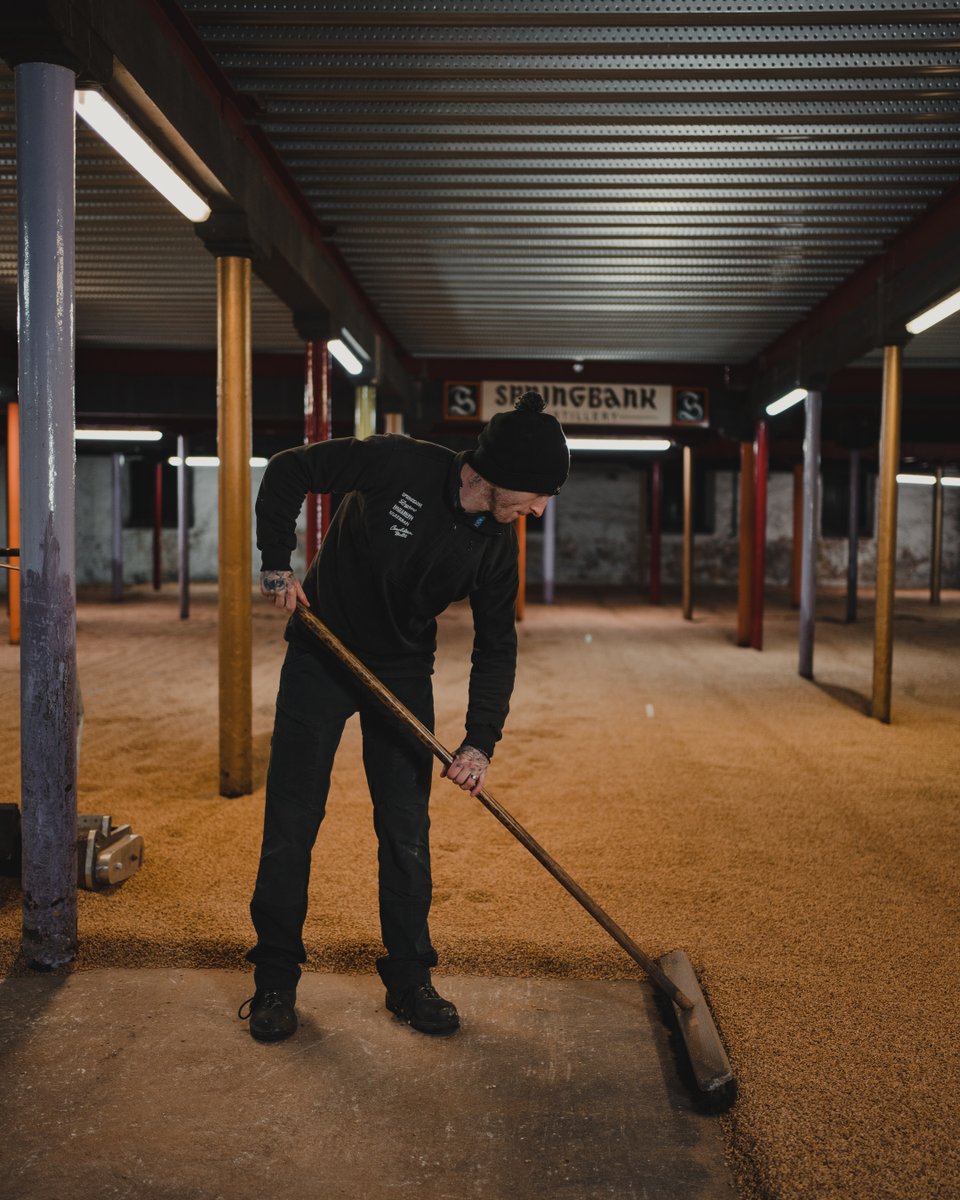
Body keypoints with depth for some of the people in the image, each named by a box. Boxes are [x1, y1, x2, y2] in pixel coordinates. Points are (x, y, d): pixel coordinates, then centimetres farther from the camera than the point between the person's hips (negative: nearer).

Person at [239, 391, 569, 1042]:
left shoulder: (497, 543, -9)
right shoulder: (400, 463, -22)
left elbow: (496, 645, -2)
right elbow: (289, 469, -12)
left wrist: (482, 741, -11)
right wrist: (278, 562, -17)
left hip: (404, 674, 3)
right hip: (320, 658, -3)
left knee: (407, 829, 4)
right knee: (292, 821, 1)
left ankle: (409, 979, 20)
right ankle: (276, 978, 18)